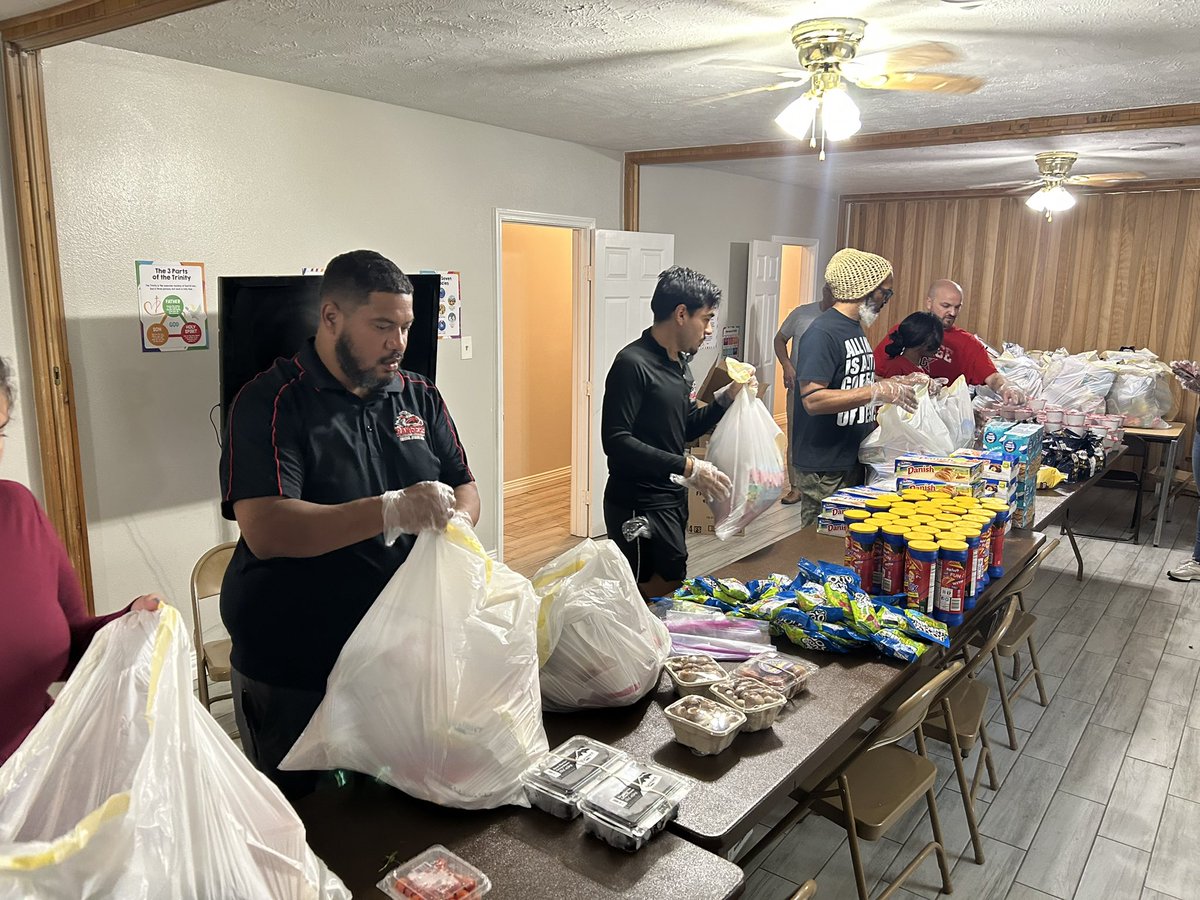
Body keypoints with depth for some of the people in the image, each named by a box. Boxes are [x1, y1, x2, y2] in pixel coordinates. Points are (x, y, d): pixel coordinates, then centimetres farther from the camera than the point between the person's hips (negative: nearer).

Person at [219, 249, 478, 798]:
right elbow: (265, 530, -23)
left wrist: (455, 521, -14)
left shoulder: (419, 397, 5)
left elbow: (464, 486, 10)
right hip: (293, 676, -4)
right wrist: (391, 512, -33)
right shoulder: (271, 403, -13)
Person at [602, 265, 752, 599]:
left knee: (671, 590, 14)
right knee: (658, 598, -7)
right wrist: (685, 466, -25)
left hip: (672, 498, 9)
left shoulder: (678, 363, 12)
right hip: (639, 506, -9)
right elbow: (616, 441, -24)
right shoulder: (633, 364, -16)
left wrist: (727, 397, 6)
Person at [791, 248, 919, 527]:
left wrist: (890, 385, 7)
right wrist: (877, 392, -26)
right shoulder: (822, 333, -19)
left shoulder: (856, 327, 12)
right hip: (826, 468, -9)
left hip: (855, 459, 9)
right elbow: (813, 399, -27)